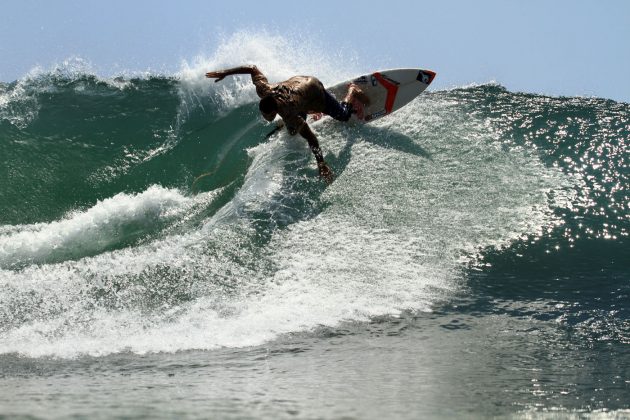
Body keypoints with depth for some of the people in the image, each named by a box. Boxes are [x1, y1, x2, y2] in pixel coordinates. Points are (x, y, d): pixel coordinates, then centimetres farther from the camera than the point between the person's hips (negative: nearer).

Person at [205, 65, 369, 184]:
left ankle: (352, 91, 41)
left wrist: (321, 163, -53)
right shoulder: (264, 90, -34)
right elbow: (252, 68, -18)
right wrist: (225, 73, -14)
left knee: (343, 115, 17)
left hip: (315, 92, -5)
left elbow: (311, 138, -47)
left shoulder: (288, 115, -46)